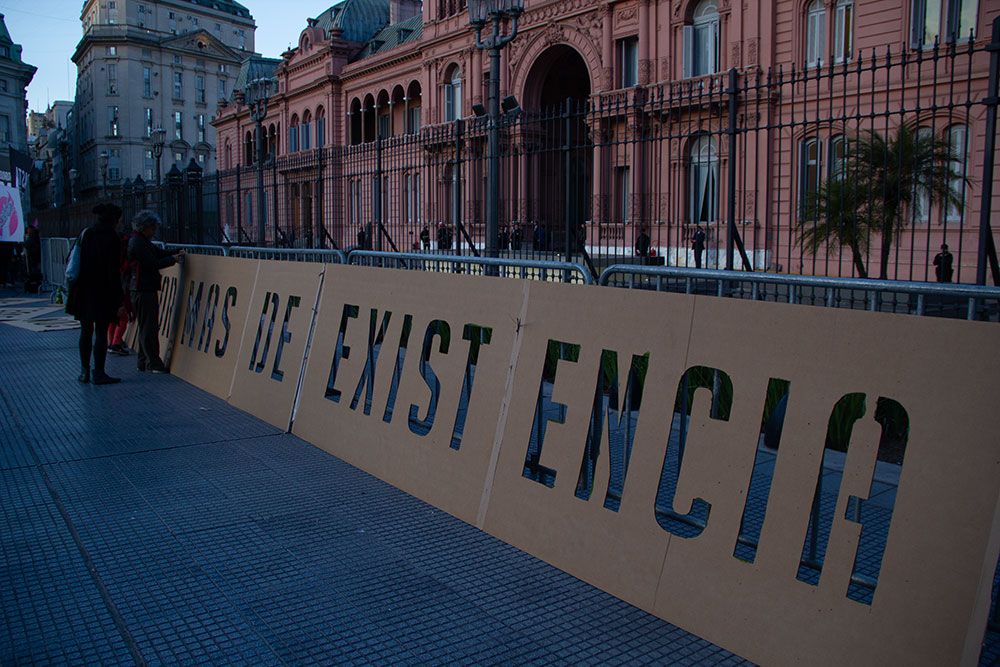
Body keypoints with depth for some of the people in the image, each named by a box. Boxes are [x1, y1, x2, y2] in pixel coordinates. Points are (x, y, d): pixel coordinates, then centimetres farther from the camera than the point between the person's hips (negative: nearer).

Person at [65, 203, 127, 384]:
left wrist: (75, 288, 16)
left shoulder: (85, 233, 7)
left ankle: (84, 371, 18)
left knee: (86, 331, 14)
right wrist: (118, 299, -12)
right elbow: (113, 271, -16)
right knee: (101, 332, 0)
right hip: (102, 293, -6)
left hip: (83, 291, 6)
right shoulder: (111, 238, -13)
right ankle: (98, 373, 3)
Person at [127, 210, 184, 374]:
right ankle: (153, 363, -6)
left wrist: (177, 252, 7)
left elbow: (160, 252, 21)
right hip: (143, 290, -11)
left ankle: (144, 362, 20)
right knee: (148, 327, -8)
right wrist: (173, 259, -6)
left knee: (146, 327, 14)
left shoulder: (144, 241, 18)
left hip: (148, 289, 11)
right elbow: (153, 263, -18)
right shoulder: (138, 242, -13)